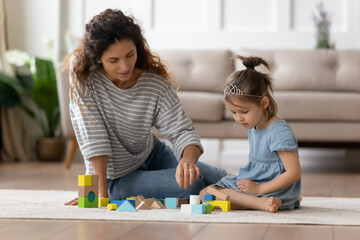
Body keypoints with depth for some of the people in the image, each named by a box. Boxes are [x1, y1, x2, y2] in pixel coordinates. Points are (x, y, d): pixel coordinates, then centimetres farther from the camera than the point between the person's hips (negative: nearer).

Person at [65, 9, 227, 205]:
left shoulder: (156, 84, -17)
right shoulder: (82, 74, -24)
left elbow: (181, 130, -21)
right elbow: (92, 136, -26)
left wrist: (187, 160, -44)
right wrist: (101, 192, -28)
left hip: (152, 154, 4)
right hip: (118, 177, -4)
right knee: (194, 185, -23)